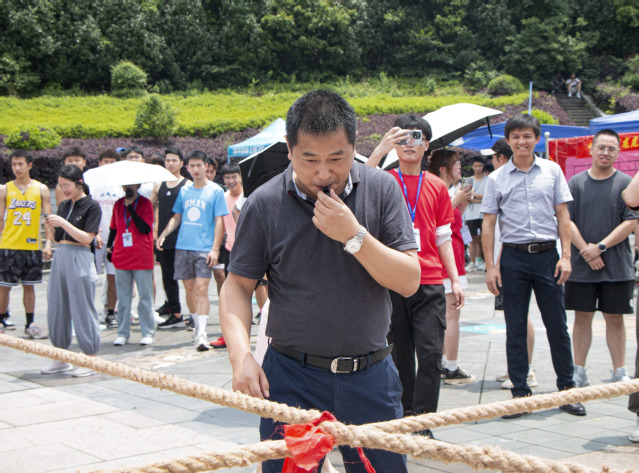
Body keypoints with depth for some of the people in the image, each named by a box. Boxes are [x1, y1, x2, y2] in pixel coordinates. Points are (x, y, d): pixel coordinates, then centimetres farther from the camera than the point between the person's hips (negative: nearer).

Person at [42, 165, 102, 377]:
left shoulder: (92, 206, -7)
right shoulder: (63, 206, 13)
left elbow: (87, 238, -14)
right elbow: (58, 237, 17)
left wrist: (63, 223, -19)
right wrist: (52, 226, -2)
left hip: (79, 260, -7)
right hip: (60, 257, 7)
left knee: (82, 309, -3)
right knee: (56, 308, 8)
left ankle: (90, 359, 5)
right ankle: (60, 358, 19)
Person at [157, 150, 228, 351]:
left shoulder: (215, 191, 0)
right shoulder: (184, 190, 12)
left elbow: (219, 222, -3)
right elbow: (176, 217, 18)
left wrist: (215, 248, -12)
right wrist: (163, 234, 1)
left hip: (204, 248, -4)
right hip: (183, 246, 5)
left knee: (202, 289, -13)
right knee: (189, 289, 9)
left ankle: (202, 334, -17)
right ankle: (197, 325, 24)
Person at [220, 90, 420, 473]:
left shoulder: (382, 189, -3)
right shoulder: (264, 204, -6)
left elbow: (409, 281, -6)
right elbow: (237, 286, 1)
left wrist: (354, 236, -19)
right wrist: (241, 355, -14)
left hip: (371, 375, 1)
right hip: (292, 376, -1)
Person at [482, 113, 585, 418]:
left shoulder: (552, 171, 5)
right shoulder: (497, 178, 4)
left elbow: (562, 215, 5)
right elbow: (488, 224, 4)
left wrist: (566, 256, -3)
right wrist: (490, 266, -3)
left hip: (547, 255, 0)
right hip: (513, 258, 0)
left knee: (557, 326, 4)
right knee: (515, 329, 5)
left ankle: (567, 389, 16)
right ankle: (520, 393, 14)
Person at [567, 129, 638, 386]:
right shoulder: (576, 182, 4)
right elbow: (566, 221, 0)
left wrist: (601, 246, -13)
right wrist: (585, 249, -11)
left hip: (616, 266, -1)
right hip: (580, 266, 1)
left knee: (615, 318, 5)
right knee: (582, 317, 6)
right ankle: (579, 372, 14)